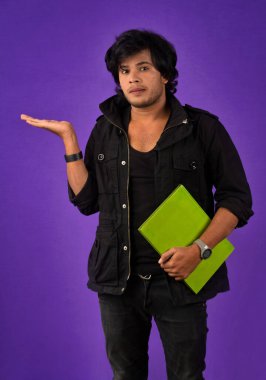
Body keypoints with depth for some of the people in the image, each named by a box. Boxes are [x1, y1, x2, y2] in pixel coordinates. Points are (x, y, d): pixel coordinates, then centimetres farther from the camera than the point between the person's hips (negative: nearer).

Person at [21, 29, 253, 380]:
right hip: (118, 278, 3)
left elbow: (237, 199, -4)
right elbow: (86, 200, 1)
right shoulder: (106, 130, 5)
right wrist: (69, 138, -3)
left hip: (179, 278, -3)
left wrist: (200, 249, -18)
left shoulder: (203, 128, -5)